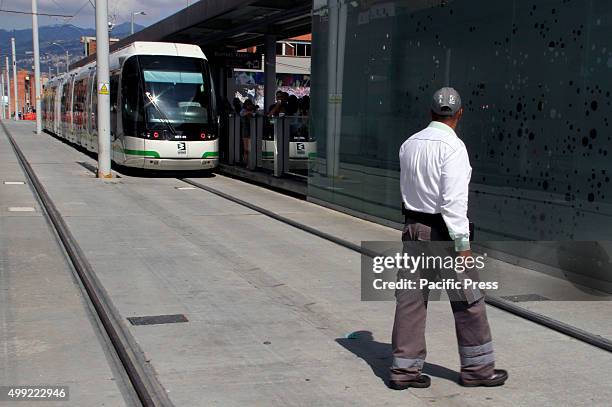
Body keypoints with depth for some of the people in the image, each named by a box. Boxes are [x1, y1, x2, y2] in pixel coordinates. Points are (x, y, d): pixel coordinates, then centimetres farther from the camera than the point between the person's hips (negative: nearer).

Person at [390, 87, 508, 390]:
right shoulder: (452, 147, -15)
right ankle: (477, 368, 18)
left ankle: (404, 369, 13)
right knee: (468, 300, 7)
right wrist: (462, 245, -19)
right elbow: (454, 200, -21)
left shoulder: (409, 144, 7)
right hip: (441, 231, -7)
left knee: (410, 300, 9)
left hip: (412, 226, 7)